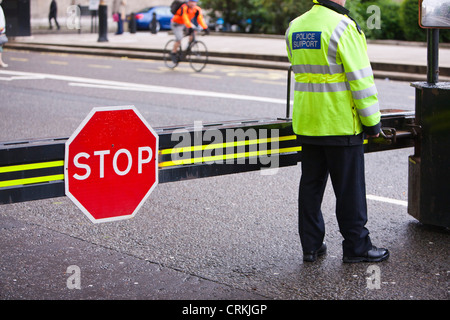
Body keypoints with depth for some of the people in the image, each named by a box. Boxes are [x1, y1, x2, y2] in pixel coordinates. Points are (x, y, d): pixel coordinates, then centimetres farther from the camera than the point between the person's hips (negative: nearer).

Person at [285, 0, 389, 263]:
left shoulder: (294, 27, 7)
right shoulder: (343, 27, -15)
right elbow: (360, 78, -15)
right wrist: (372, 122, -8)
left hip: (307, 123, 7)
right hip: (341, 123, -7)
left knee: (311, 183, 12)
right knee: (350, 187, 4)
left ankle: (311, 246, 17)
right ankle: (356, 246, 13)